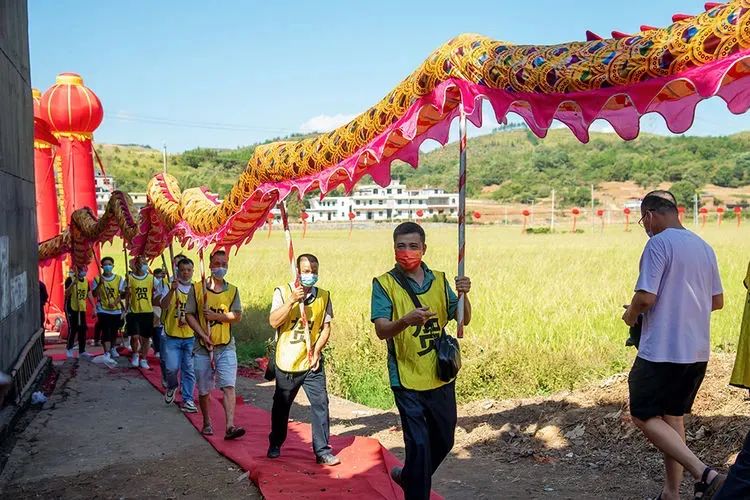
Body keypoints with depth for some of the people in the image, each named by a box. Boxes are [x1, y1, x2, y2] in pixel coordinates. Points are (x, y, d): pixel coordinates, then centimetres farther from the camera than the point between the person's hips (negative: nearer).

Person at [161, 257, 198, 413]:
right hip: (172, 336, -2)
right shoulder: (171, 287, -2)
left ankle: (187, 400, 14)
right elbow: (163, 305, -18)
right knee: (171, 368, -6)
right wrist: (172, 290, -31)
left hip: (191, 337, 2)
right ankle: (171, 387, 25)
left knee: (189, 370, 5)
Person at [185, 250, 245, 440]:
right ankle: (206, 423, 29)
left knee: (229, 386, -11)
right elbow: (189, 315, -2)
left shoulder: (232, 290, 6)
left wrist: (216, 316, -15)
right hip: (203, 347, 0)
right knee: (203, 389, 10)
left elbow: (237, 316, -1)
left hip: (226, 347, 0)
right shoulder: (197, 289, 1)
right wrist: (203, 335, -13)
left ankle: (230, 426, -15)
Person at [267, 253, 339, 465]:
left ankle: (322, 451, 4)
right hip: (286, 362, -1)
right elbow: (273, 322, -14)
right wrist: (292, 301, -24)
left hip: (312, 362, 1)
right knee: (281, 406, 14)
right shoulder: (282, 292, -4)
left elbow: (326, 327, 3)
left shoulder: (324, 296, 2)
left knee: (320, 404, -5)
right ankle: (275, 445, 33)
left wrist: (317, 349, -10)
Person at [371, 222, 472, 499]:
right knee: (418, 444, -5)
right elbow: (381, 331, -19)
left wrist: (463, 295, -16)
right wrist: (406, 320, -39)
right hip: (407, 379, -5)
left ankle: (408, 477, 43)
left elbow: (463, 320, 5)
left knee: (444, 440, 19)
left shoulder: (439, 280, 4)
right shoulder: (384, 284, -8)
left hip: (441, 376, 5)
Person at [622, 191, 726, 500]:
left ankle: (704, 474, -11)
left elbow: (646, 297, -20)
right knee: (673, 417, 17)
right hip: (697, 352, 8)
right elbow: (717, 301, 18)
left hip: (662, 351, -8)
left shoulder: (659, 243, -13)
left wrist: (631, 316, -1)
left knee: (644, 417, 2)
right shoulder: (705, 247, 12)